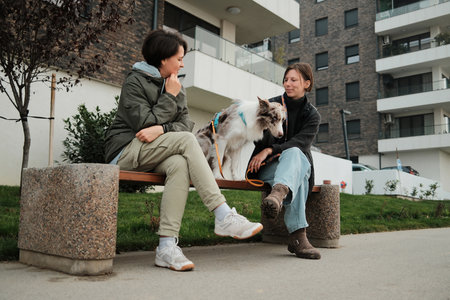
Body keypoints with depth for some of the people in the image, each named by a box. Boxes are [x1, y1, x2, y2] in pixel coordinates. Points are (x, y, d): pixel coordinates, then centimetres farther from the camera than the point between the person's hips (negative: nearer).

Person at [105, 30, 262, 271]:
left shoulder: (175, 87, 17)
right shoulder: (135, 82, -2)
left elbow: (186, 124, 3)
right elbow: (144, 123, -15)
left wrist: (162, 129, -17)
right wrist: (170, 97, -9)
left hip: (152, 155, 5)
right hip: (126, 150, -5)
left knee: (180, 164, -31)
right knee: (186, 141, -27)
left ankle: (167, 246, -37)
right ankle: (223, 217, -33)